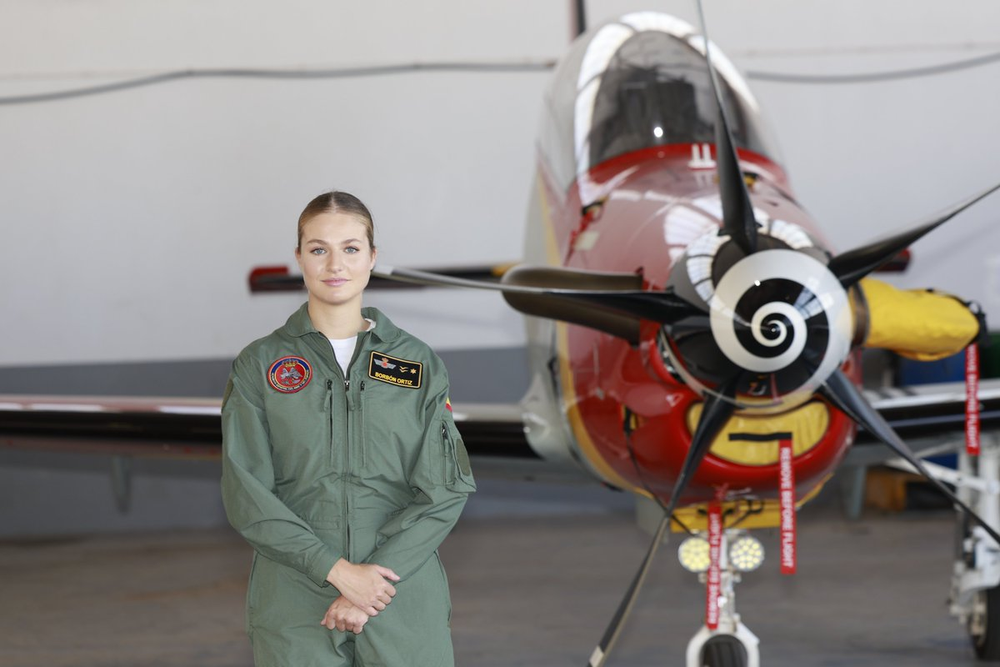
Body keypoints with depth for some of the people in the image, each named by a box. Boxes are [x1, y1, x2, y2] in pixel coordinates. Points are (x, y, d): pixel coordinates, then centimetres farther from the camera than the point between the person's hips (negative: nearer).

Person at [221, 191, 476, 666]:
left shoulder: (418, 364, 7)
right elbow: (246, 496, -3)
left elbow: (445, 490, 0)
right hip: (294, 610, -1)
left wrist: (376, 578, -12)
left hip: (405, 607, 1)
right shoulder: (259, 365, 4)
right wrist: (338, 571, -13)